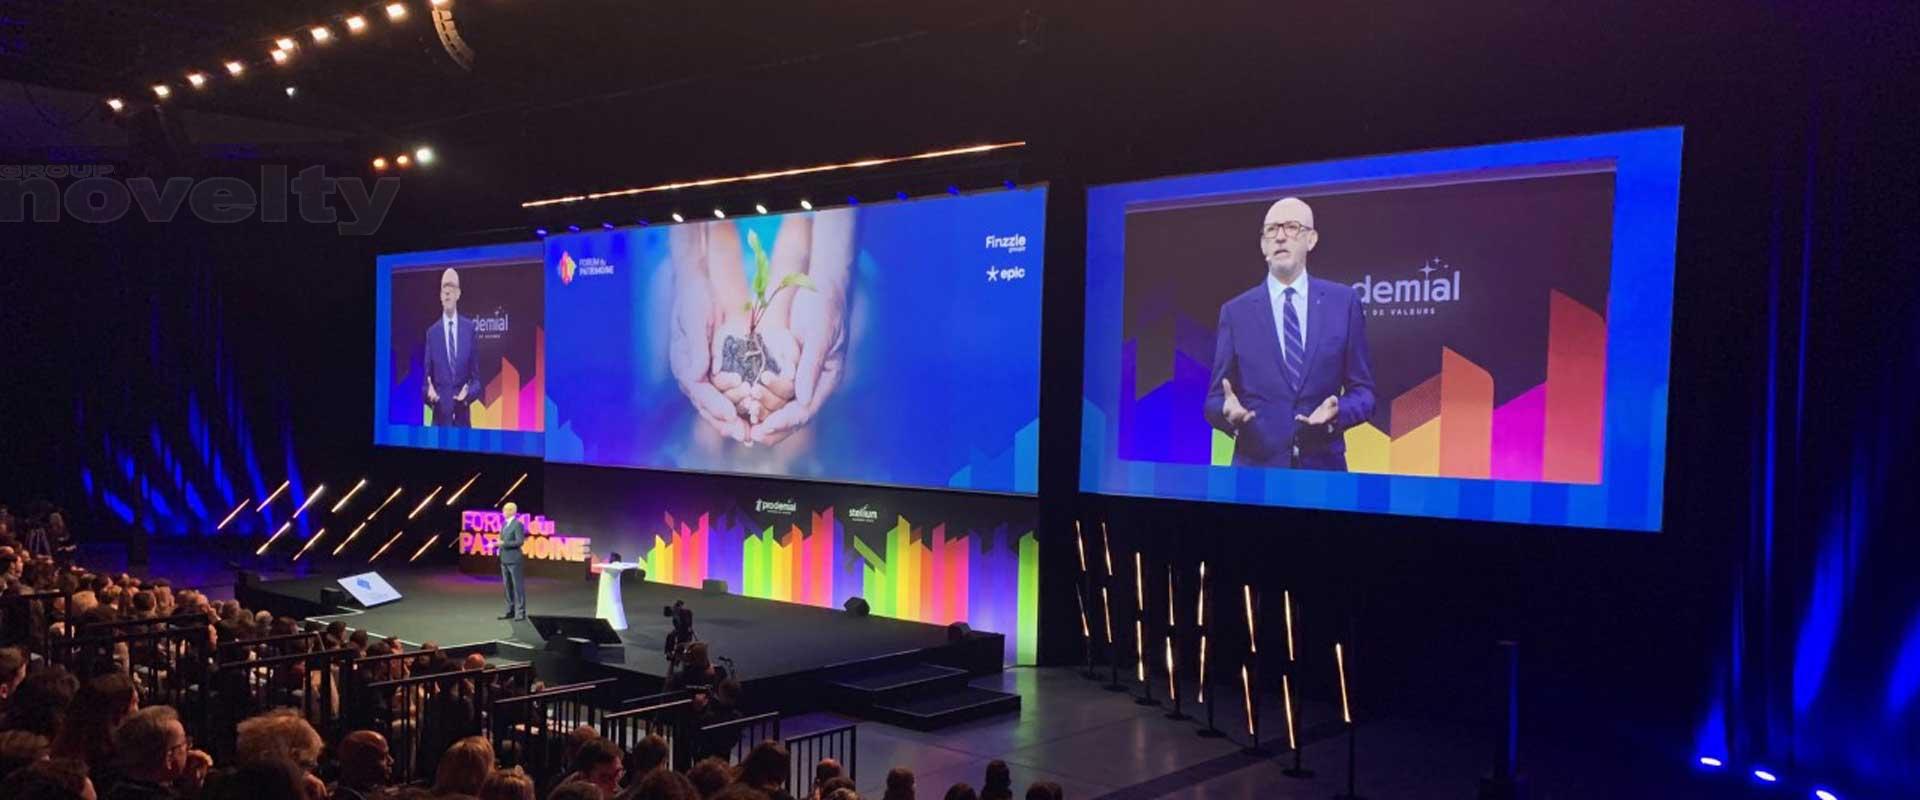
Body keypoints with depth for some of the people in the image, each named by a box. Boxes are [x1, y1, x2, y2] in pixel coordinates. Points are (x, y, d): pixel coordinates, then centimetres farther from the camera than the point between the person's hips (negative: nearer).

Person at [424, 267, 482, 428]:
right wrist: (429, 391, -17)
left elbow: (476, 377, 7)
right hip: (440, 416, -1)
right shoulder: (432, 332, 3)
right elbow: (426, 378, 5)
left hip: (463, 417, 1)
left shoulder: (469, 328, 5)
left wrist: (468, 392, -13)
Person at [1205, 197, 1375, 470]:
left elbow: (1362, 390, 4)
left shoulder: (1344, 302, 3)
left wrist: (1337, 412, -16)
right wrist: (1228, 410, -20)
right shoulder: (1236, 312, 2)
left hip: (1323, 466, 0)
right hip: (1256, 466, 0)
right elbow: (1216, 398, 2)